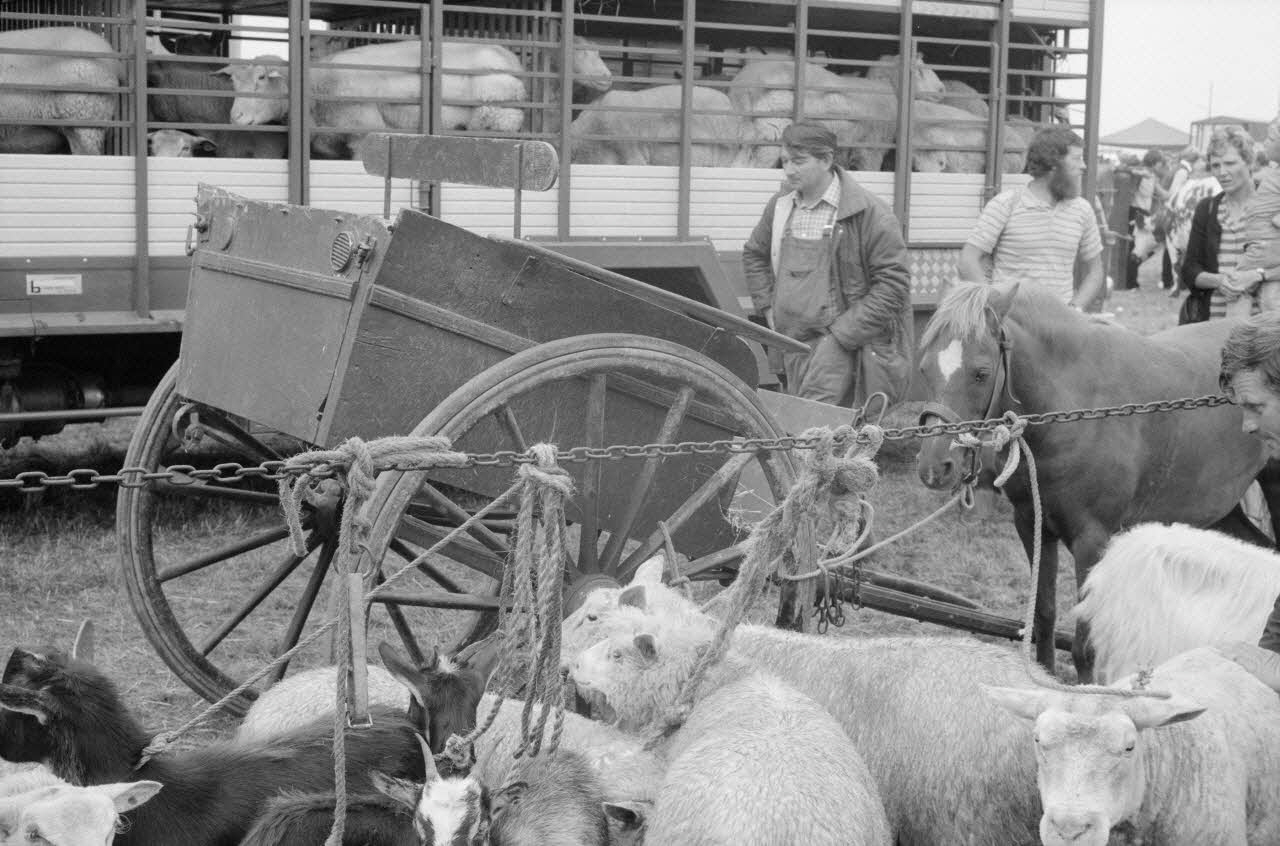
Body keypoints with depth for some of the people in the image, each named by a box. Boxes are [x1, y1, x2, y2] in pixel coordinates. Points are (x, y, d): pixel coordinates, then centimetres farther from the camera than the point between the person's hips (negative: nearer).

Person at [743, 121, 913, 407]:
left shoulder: (868, 212, -9)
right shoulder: (781, 206, 10)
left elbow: (893, 284, -12)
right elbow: (754, 255, 28)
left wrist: (842, 334, -15)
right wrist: (768, 307, 13)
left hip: (842, 345, -7)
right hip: (794, 341, 7)